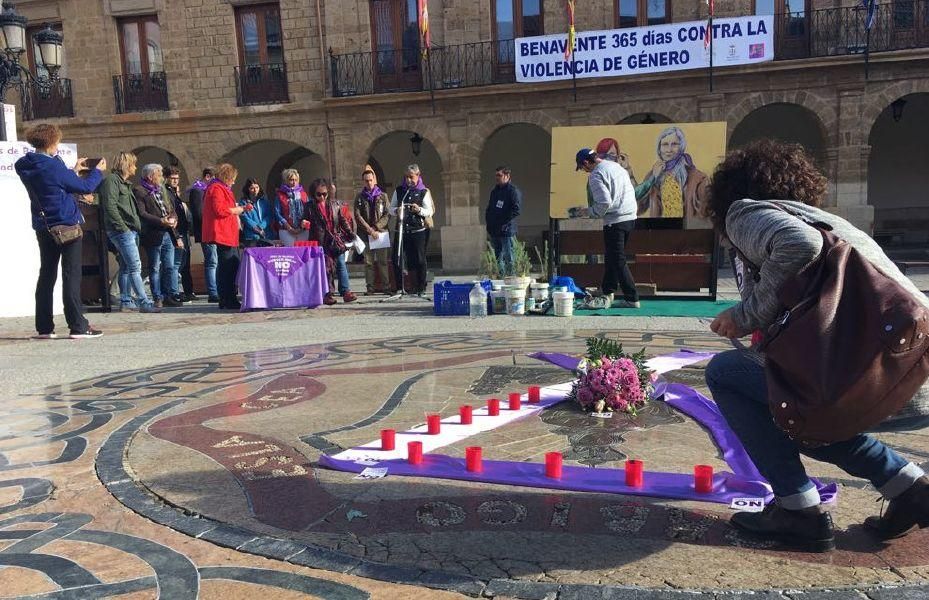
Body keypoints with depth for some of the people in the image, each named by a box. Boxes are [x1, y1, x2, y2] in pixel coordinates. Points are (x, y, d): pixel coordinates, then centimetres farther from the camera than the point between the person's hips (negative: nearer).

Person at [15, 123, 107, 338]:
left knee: (46, 275, 12)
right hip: (66, 225, -7)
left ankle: (44, 327, 13)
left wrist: (74, 170, 22)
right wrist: (98, 171, 6)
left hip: (43, 228, 7)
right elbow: (85, 187, -10)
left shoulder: (25, 167, 5)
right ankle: (78, 326, -4)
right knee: (71, 275, -4)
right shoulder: (52, 166, -17)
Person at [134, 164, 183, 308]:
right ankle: (158, 298, 8)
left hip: (168, 234, 7)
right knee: (154, 268, 3)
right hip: (153, 235, -7)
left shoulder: (162, 189, 19)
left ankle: (171, 296, 12)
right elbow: (141, 214, -15)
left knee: (170, 267, 6)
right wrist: (161, 221, -20)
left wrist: (173, 218, -1)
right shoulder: (139, 191, -6)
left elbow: (171, 208, 21)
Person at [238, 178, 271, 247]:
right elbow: (245, 218, -5)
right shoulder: (243, 202, 5)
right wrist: (258, 229, -12)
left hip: (266, 235, 3)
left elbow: (268, 216, 6)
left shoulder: (264, 201, 15)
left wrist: (261, 227, -10)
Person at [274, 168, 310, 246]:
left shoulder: (302, 193, 14)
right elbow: (277, 213, -2)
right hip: (287, 231, -3)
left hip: (303, 230, 3)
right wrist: (289, 228, -10)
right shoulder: (280, 195, 5)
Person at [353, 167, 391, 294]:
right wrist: (370, 230, -9)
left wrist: (376, 227, -9)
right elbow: (358, 217, 0)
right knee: (368, 262, 1)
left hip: (381, 232, 0)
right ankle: (370, 287, 4)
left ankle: (385, 285, 2)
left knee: (383, 261, -2)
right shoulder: (360, 198, 8)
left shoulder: (383, 196, 9)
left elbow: (388, 214, 2)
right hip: (365, 234, 0)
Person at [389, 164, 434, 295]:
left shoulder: (424, 192, 4)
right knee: (396, 258, -1)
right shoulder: (399, 191, 11)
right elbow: (391, 209, 15)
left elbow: (430, 212, 1)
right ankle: (399, 287, 11)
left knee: (419, 260, 1)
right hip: (401, 229, 3)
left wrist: (419, 210, -18)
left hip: (417, 230, -2)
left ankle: (420, 288, 11)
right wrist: (396, 211, -8)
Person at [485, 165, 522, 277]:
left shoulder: (513, 191, -7)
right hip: (494, 231, 8)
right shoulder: (494, 191, 18)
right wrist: (488, 224, 12)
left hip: (507, 231, -8)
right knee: (497, 258, 12)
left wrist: (504, 223, -18)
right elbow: (489, 209, 24)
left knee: (509, 258, -6)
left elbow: (516, 210, -16)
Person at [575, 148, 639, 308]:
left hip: (615, 221, -9)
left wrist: (589, 212, -4)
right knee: (611, 257, 19)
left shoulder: (596, 175, -12)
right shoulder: (616, 166, 15)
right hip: (630, 217, 9)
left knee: (618, 261, -3)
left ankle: (632, 299, -2)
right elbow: (631, 191, 20)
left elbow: (604, 202, -20)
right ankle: (607, 292, 29)